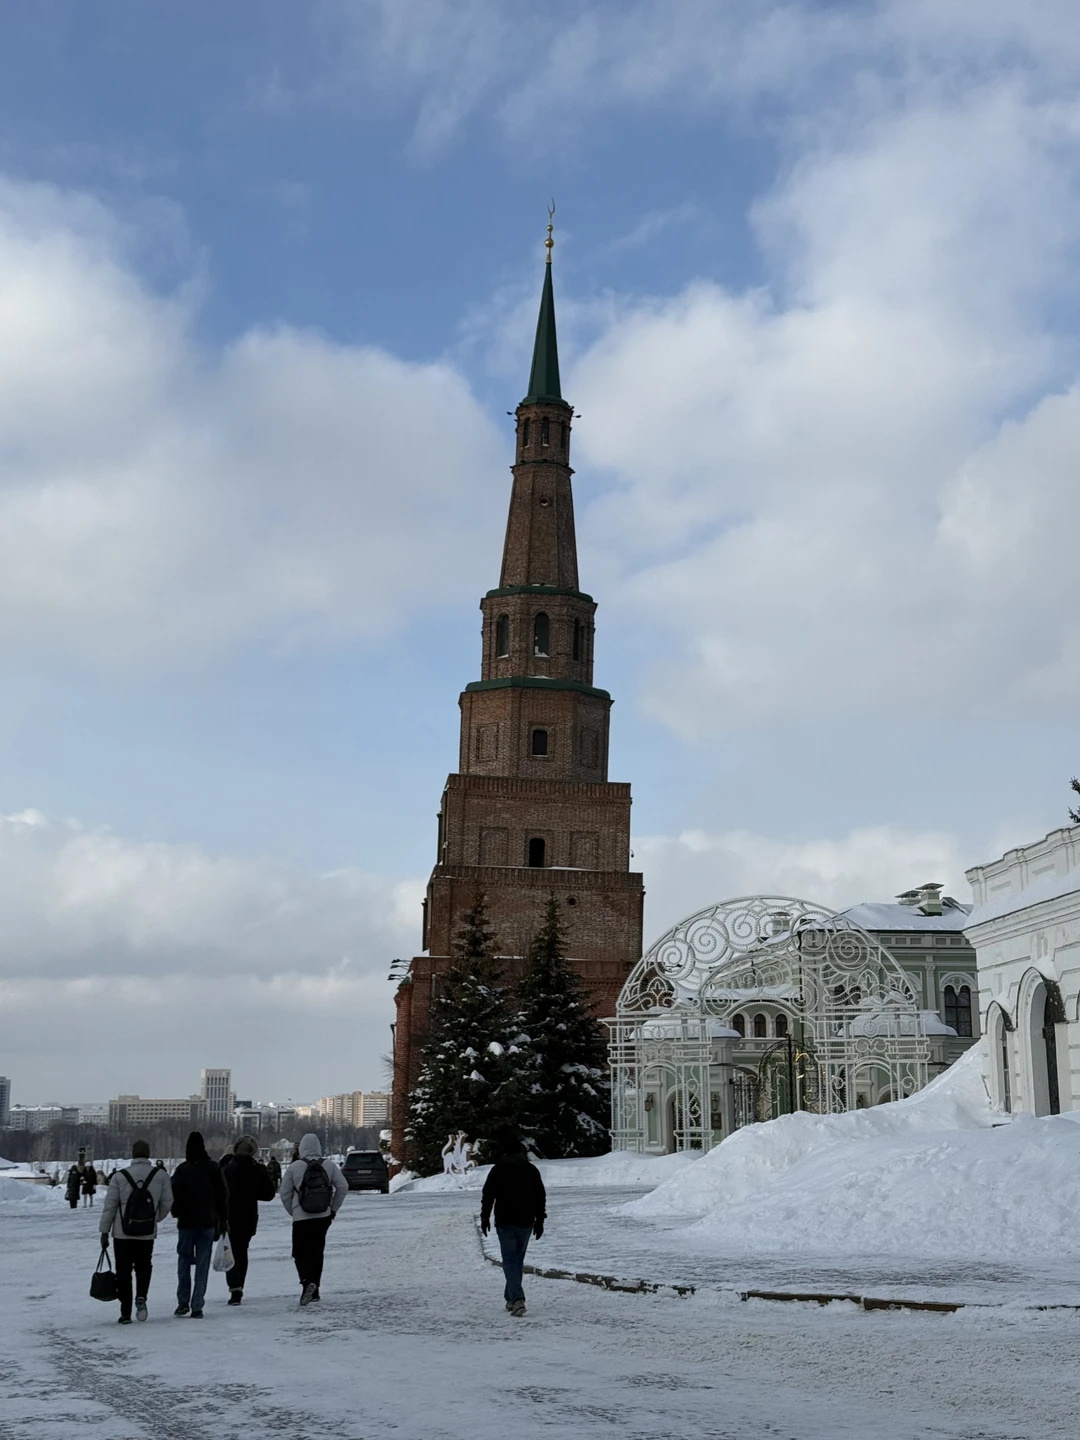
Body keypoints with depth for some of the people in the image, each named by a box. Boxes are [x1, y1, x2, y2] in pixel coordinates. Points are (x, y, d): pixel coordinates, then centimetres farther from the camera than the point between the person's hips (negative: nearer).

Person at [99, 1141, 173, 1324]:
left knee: (123, 1271, 9)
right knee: (143, 1268, 20)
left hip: (122, 1234, -1)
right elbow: (167, 1203, 1)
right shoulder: (161, 1175, -5)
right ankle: (141, 1297, -3)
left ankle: (126, 1312, 10)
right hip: (148, 1233, 1)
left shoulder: (120, 1176, -9)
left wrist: (104, 1232, 4)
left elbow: (109, 1206, -5)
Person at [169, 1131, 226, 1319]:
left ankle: (183, 1302, 8)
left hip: (186, 1223, -2)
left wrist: (176, 1213, 12)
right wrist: (221, 1222, 13)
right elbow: (222, 1197, 5)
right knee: (202, 1265, 5)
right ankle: (197, 1307, 2)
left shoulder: (182, 1169, -10)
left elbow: (175, 1195, -8)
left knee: (184, 1262, 12)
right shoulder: (214, 1168, 1)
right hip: (208, 1223, 2)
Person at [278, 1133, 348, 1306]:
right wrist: (333, 1209, 9)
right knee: (316, 1251, 16)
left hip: (301, 1218, -3)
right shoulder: (329, 1165, -1)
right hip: (323, 1217, 3)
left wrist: (293, 1212, 11)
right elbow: (343, 1187, -1)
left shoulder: (294, 1167, -6)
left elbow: (285, 1194, -2)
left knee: (300, 1252, 4)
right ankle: (314, 1290, 18)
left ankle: (307, 1281, -22)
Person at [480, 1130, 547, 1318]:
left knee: (510, 1261, -3)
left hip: (505, 1223, -4)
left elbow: (488, 1195, -7)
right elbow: (540, 1197, 10)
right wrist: (540, 1220, 16)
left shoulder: (498, 1169, -8)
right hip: (526, 1223, 4)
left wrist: (485, 1218, 4)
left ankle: (517, 1299, -19)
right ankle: (511, 1298, 23)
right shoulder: (531, 1169, 7)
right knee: (518, 1260, 17)